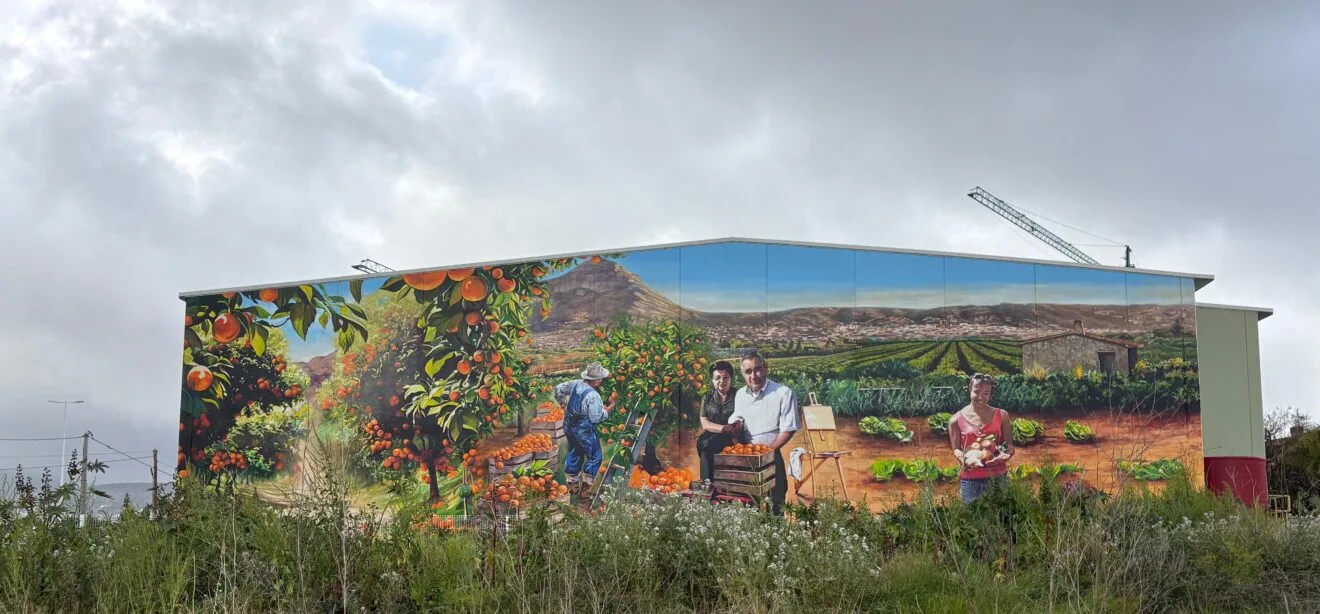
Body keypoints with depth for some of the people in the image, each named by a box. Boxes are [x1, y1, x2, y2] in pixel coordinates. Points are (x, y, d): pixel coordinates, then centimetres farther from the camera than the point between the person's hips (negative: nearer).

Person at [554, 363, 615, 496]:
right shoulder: (593, 396, -28)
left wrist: (564, 404, 20)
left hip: (569, 426, 8)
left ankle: (571, 483, 36)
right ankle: (586, 485, 14)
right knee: (594, 456, 11)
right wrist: (608, 410, -9)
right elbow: (596, 418, -23)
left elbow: (558, 389, 9)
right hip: (584, 431, -8)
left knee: (574, 453, 24)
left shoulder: (575, 384, -5)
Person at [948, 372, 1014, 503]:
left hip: (998, 477, 1)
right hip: (970, 480, -1)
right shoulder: (957, 420, 0)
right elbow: (956, 449, 1)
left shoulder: (1001, 415, 5)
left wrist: (1005, 455, -16)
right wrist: (964, 459, -20)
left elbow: (1009, 445, 6)